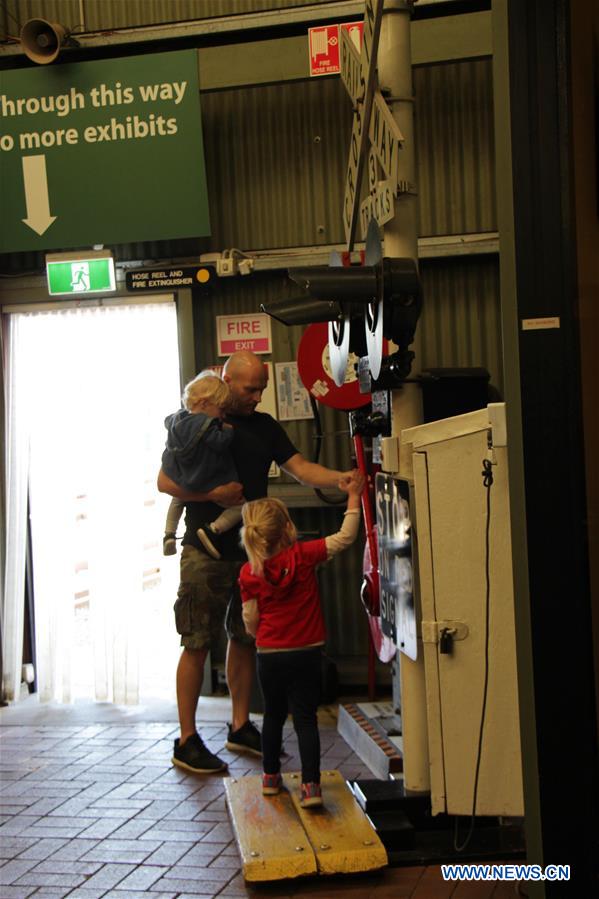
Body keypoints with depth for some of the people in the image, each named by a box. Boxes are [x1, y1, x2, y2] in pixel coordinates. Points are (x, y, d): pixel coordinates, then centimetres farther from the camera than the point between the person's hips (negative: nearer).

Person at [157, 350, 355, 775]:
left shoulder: (265, 426, 12)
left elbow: (300, 467, 2)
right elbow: (166, 481, -7)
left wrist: (340, 478, -15)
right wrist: (213, 494, -19)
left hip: (251, 550, 6)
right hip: (206, 551, -5)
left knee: (245, 639, 12)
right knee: (197, 644, -3)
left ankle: (240, 727, 24)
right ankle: (187, 740, 3)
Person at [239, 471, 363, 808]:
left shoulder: (249, 573, -7)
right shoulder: (303, 556, -12)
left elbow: (250, 622, 0)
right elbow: (344, 537, -8)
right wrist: (354, 498, -1)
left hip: (269, 655, 2)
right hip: (306, 654, -2)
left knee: (274, 715, 19)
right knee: (306, 718, 2)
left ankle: (271, 776, 29)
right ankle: (311, 784, -5)